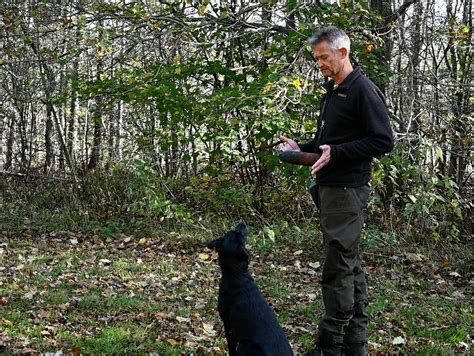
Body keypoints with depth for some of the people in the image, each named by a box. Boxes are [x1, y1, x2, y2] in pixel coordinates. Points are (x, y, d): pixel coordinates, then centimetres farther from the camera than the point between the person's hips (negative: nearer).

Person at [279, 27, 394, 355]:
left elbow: (383, 141, -16)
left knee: (338, 268, -8)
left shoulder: (364, 91, -11)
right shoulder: (332, 92, 17)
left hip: (347, 189, -10)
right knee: (350, 265, 13)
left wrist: (336, 153, -21)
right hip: (330, 188, 10)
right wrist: (301, 148, 9)